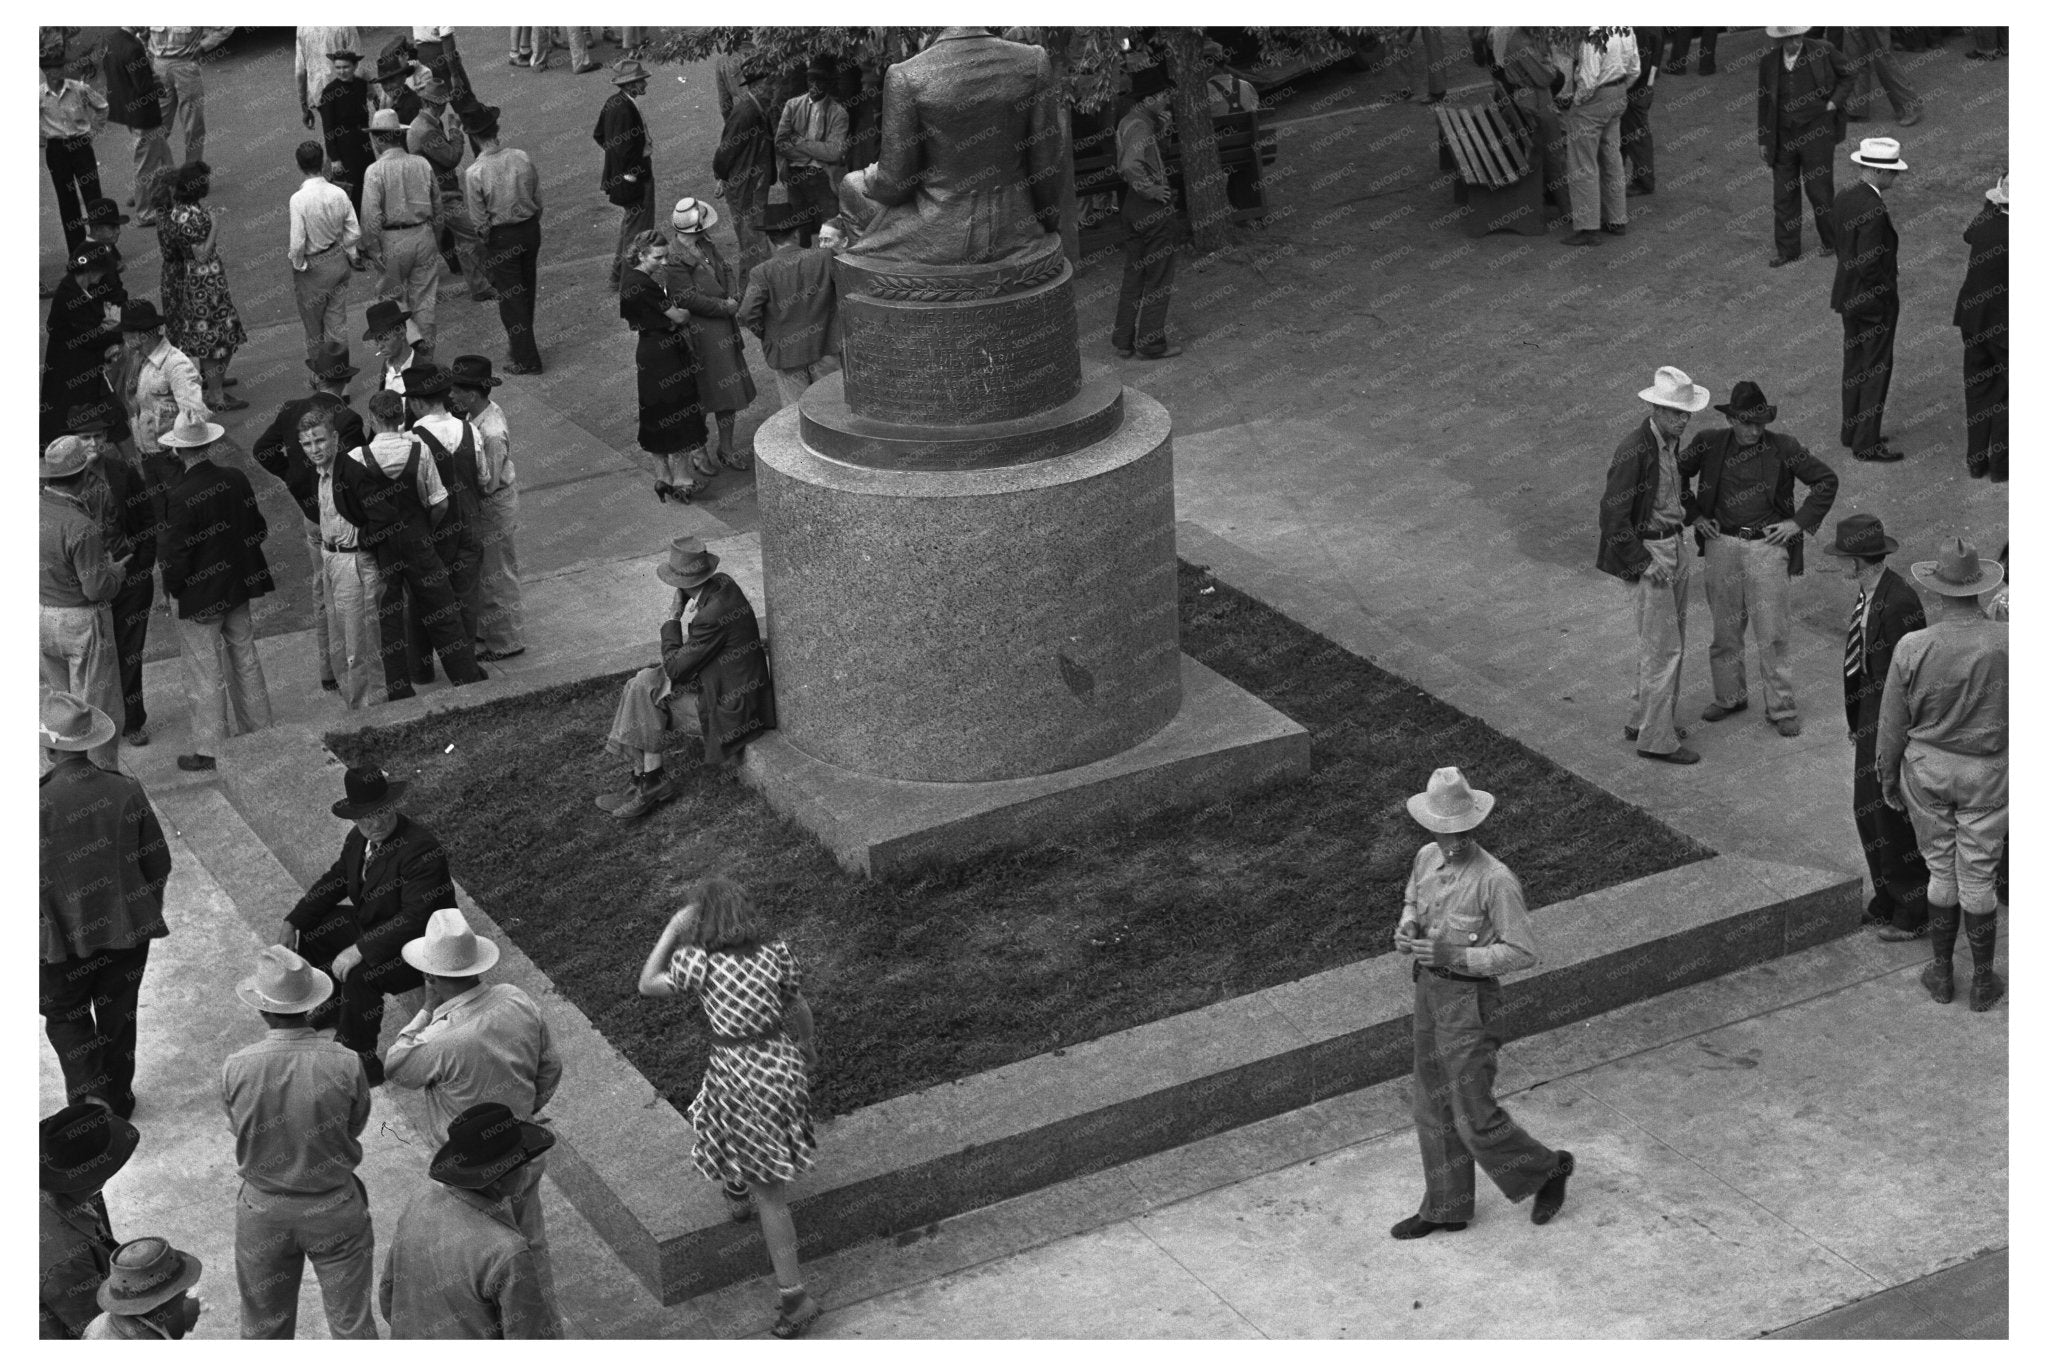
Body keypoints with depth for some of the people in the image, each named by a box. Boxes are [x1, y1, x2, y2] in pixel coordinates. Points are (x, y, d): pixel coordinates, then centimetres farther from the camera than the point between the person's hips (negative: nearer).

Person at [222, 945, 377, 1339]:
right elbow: (356, 1126, -6)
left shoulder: (236, 1069, -20)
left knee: (264, 1325, 21)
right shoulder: (343, 1065, -22)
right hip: (335, 1210, -1)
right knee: (351, 1320, 17)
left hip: (263, 1212, 1)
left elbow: (237, 1127, -5)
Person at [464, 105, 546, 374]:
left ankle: (526, 359, 12)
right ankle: (522, 342, 40)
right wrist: (532, 225, 16)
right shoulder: (522, 158, -12)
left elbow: (479, 219, -14)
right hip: (531, 230, 4)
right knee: (526, 289, 22)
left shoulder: (474, 173, -22)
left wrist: (486, 238, 6)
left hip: (501, 238, -4)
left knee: (510, 297, 8)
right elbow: (538, 199, 0)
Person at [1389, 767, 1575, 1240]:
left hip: (1470, 1000, -7)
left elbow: (1523, 953, -21)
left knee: (1474, 1117, 1)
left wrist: (1455, 956, -27)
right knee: (1435, 1107, 17)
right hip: (1429, 989, 7)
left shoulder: (1496, 880, -25)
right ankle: (1445, 1208, 31)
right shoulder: (1427, 858, -4)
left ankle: (1546, 1169, 27)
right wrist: (1406, 929, -6)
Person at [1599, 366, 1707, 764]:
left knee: (1663, 641, 18)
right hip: (1648, 549, -9)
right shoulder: (1634, 451, -21)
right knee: (1663, 647, -5)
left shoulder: (1670, 444, 6)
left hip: (1675, 546, 9)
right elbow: (1613, 515, -21)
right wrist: (1643, 562, -21)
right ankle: (1656, 739, 2)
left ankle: (1643, 719, 32)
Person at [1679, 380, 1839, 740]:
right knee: (1725, 627, 11)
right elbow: (1677, 474, 16)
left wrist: (1800, 522, -4)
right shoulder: (1710, 445, 1)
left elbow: (1827, 480, 1)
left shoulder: (1782, 448, -5)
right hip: (1722, 544, 3)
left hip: (1767, 545, -2)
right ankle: (1729, 696, 28)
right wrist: (1693, 515, 6)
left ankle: (1781, 708, 6)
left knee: (1774, 632, -2)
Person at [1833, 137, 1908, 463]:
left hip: (1849, 298, 9)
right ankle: (1867, 443, 6)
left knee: (1854, 366, 19)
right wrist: (1886, 295, -13)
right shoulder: (1873, 210, -25)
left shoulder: (1844, 198, 2)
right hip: (1875, 301, -9)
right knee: (1876, 372, 1)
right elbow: (1869, 265, -25)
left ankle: (1852, 431, 30)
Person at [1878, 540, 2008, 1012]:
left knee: (1940, 871, 17)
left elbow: (1892, 725, -6)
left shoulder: (1912, 648, -17)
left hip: (1926, 767, 1)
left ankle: (1942, 974, 26)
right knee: (1978, 879, 11)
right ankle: (1984, 982, 22)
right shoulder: (2010, 641, -19)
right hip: (1986, 774, -1)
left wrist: (1888, 779, 8)